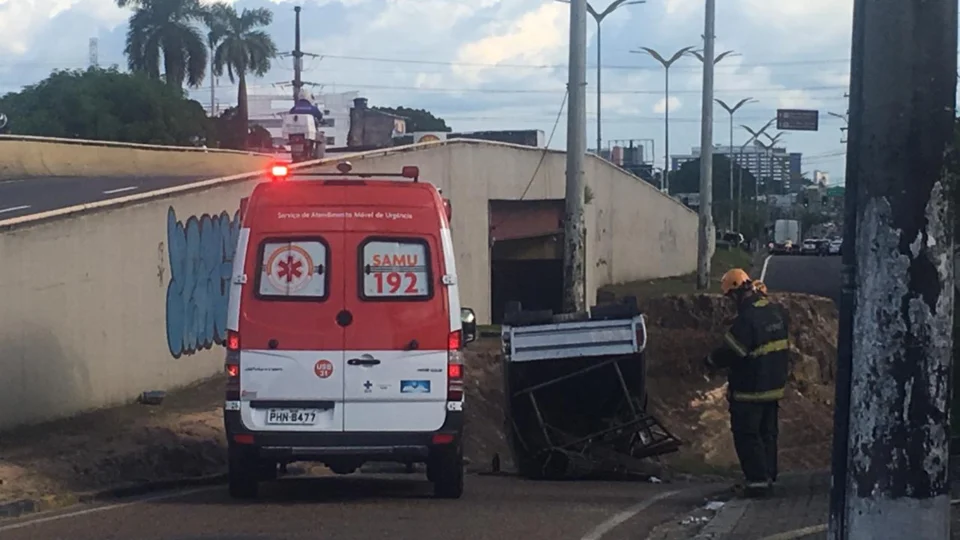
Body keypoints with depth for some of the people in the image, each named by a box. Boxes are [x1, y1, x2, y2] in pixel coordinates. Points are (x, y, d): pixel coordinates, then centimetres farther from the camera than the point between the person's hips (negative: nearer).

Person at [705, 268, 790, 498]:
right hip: (774, 385, 8)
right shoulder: (777, 312, 4)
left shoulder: (747, 319, -24)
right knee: (768, 433, 16)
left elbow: (730, 352, -19)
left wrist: (711, 361, -3)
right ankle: (769, 477, 21)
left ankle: (757, 479, -3)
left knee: (746, 435, 0)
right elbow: (784, 344, 17)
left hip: (749, 390, -8)